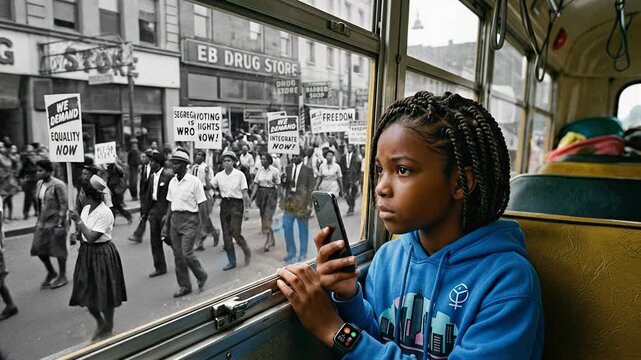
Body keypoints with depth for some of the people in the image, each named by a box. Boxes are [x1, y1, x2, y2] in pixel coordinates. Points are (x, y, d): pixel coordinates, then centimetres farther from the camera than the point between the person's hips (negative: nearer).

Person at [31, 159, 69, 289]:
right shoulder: (39, 184, 8)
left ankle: (62, 276, 19)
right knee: (38, 248, 8)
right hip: (42, 221, 7)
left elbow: (63, 205, -16)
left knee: (58, 250, 3)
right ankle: (51, 272, 29)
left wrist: (60, 224, -18)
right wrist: (39, 219, 13)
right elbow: (39, 203, 16)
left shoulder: (57, 185, -15)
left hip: (55, 221, -7)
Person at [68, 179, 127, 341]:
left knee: (103, 293, 7)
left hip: (102, 253, -7)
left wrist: (78, 220, -20)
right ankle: (100, 323, 36)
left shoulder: (104, 213, -21)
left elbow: (91, 237, -23)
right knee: (86, 293, 12)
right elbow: (85, 236, 13)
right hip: (86, 252, 8)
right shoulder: (86, 208, 3)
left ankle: (108, 328, 28)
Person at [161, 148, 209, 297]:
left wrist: (205, 225, -13)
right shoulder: (172, 182, 9)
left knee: (187, 253, -10)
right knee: (178, 255, 9)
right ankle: (184, 286, 22)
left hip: (190, 219, -6)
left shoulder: (194, 181, -10)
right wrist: (166, 224, 14)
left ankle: (201, 276, 17)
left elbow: (202, 205, -10)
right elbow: (170, 204, 15)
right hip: (175, 219, 6)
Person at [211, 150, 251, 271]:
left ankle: (247, 251, 18)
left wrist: (247, 207, -10)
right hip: (224, 204, 5)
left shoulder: (240, 174, -6)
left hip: (236, 204, -5)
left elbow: (244, 193, -6)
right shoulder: (219, 175, 6)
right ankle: (232, 261, 18)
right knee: (226, 234, 7)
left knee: (235, 232, -12)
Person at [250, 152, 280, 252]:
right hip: (261, 194, 6)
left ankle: (267, 242, -7)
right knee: (263, 218, 11)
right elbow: (256, 184, 5)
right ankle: (272, 240, 26)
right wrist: (251, 198, -2)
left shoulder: (275, 171, -8)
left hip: (271, 195, -6)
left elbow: (278, 186, -6)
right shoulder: (260, 170, 6)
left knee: (267, 218, -12)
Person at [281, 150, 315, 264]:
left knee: (303, 228, 6)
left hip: (302, 202, -3)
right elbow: (284, 185, 12)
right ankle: (291, 253, 15)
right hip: (290, 201, 4)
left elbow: (311, 188, -5)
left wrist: (309, 204, -10)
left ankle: (303, 254, 20)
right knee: (287, 226, 0)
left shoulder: (308, 170, -3)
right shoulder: (288, 168, 8)